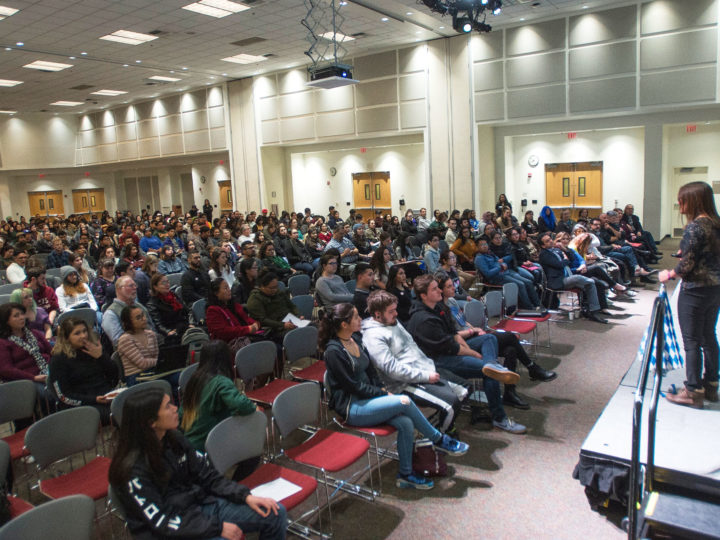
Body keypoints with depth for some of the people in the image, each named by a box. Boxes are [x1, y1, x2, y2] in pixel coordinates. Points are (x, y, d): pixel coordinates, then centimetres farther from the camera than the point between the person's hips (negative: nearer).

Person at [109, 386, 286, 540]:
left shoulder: (173, 438, -2)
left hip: (198, 505, 7)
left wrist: (246, 496, -7)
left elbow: (206, 475, 4)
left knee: (274, 513, -4)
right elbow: (161, 522, -19)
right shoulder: (133, 470, -21)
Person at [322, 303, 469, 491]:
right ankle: (439, 440, -3)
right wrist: (384, 395, -13)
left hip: (367, 399, 7)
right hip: (351, 408, -7)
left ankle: (405, 475, -2)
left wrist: (383, 389, -2)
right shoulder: (333, 351, -16)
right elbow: (354, 386, -16)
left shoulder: (356, 340, 9)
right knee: (405, 402, -23)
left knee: (406, 423, -18)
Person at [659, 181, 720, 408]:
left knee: (691, 341, 0)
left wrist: (669, 274, -3)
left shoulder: (695, 227, -18)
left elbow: (687, 264, -19)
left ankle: (693, 392, 7)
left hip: (695, 290, -9)